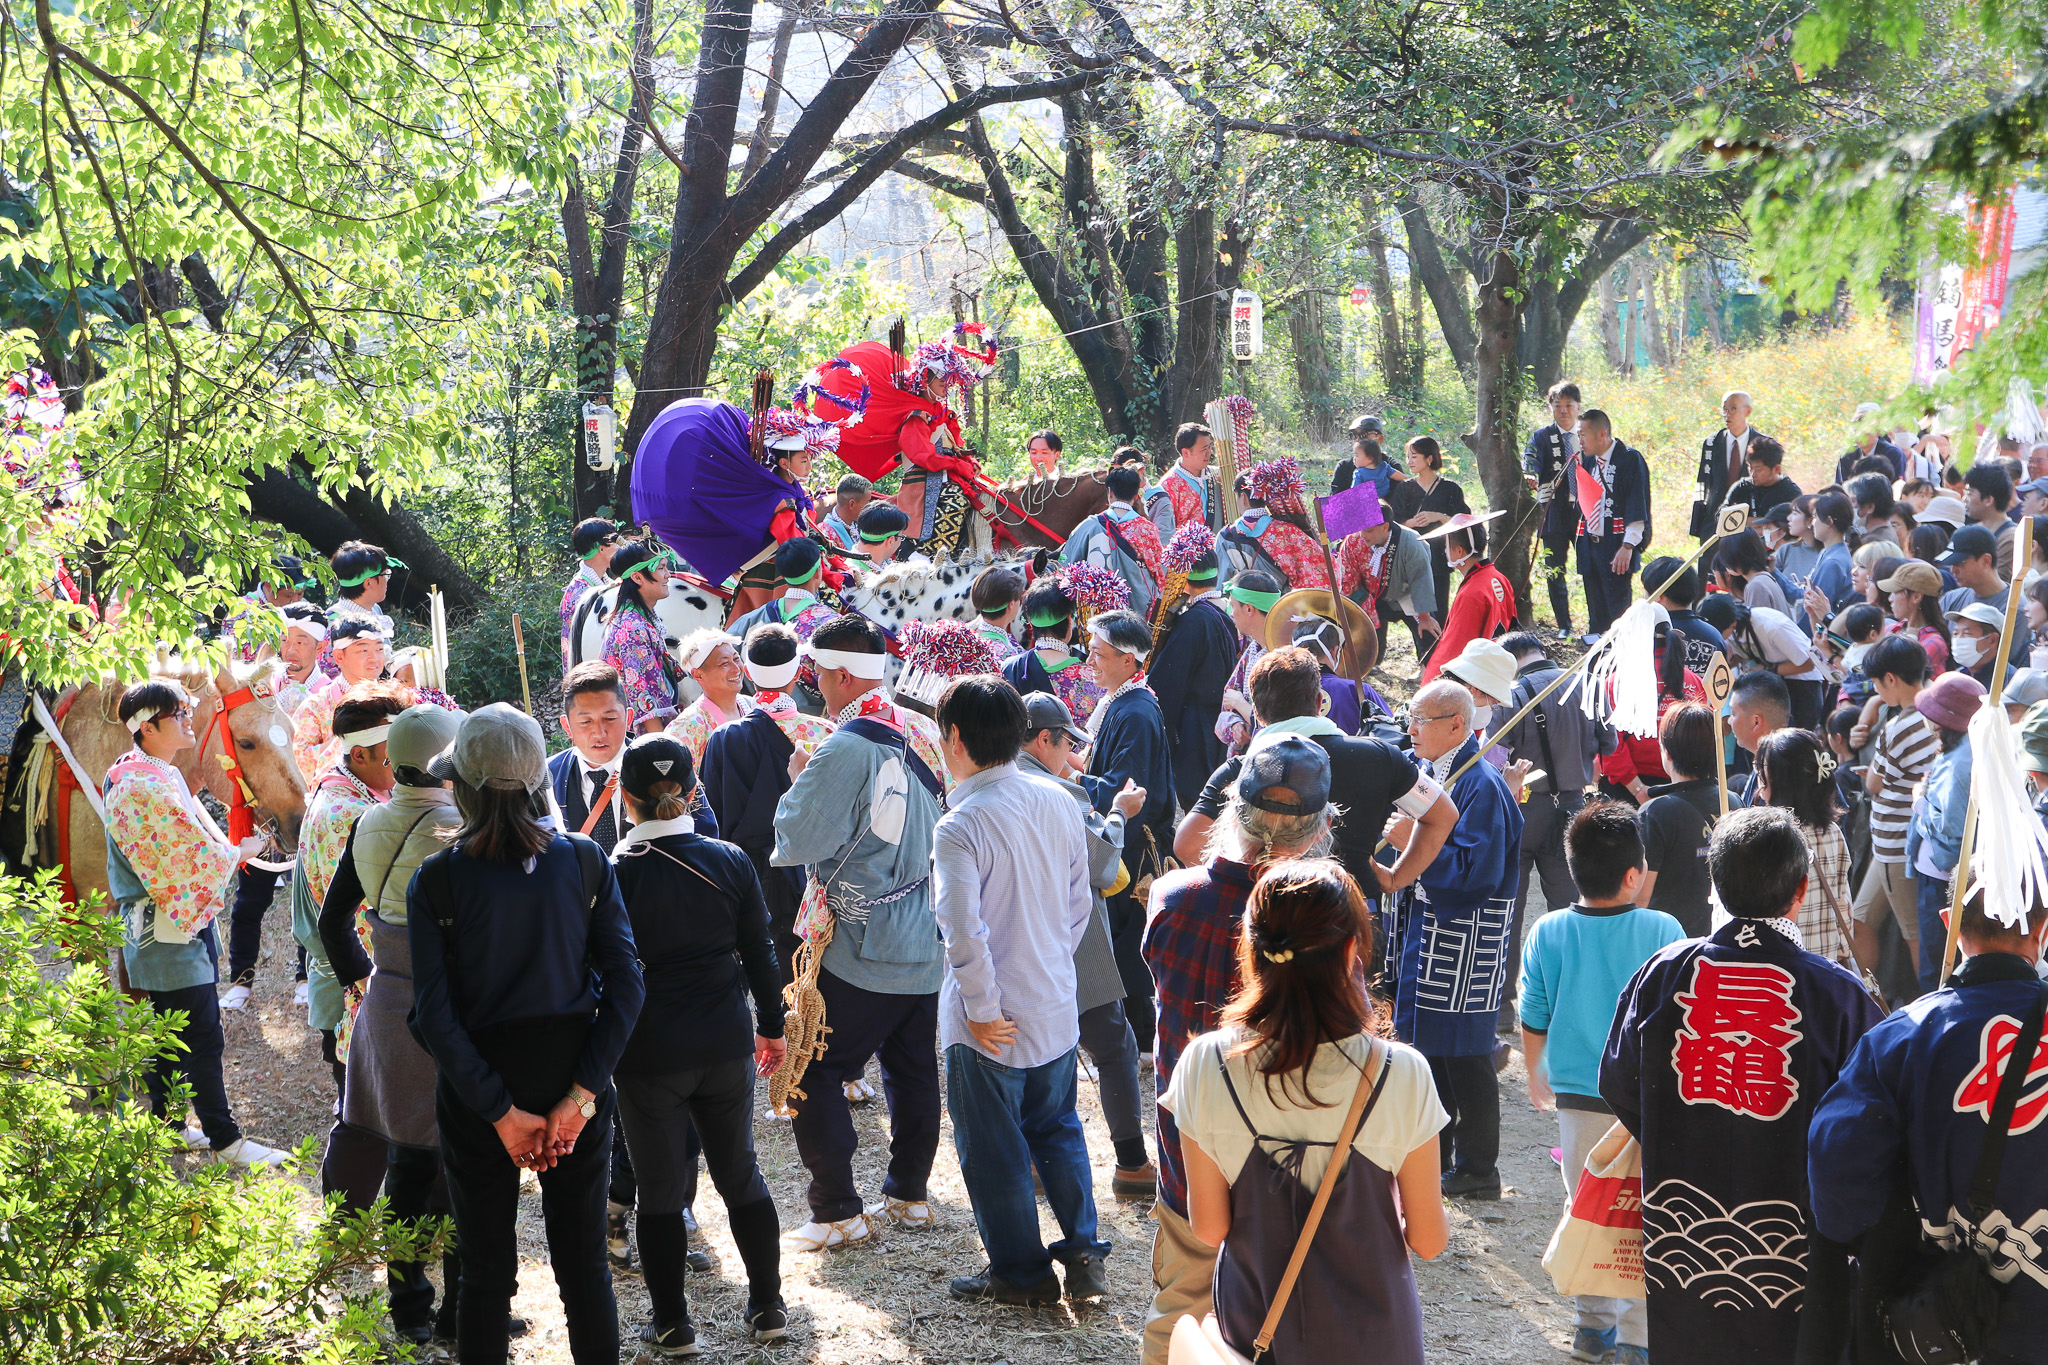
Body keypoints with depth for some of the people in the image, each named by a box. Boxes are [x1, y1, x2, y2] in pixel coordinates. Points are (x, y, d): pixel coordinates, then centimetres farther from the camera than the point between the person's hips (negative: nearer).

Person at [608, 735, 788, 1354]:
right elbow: (759, 955, 4)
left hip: (648, 1053, -3)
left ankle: (672, 1324, 15)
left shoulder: (614, 872, -12)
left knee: (660, 1188, 8)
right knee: (740, 1174, 17)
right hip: (725, 1046, 3)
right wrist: (771, 1026, 17)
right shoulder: (730, 861, -3)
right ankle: (767, 1307, 24)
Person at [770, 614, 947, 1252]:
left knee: (812, 1073, 1)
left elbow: (797, 840, -18)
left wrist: (796, 787, -1)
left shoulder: (845, 750, -21)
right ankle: (910, 1193, 29)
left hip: (863, 951, -8)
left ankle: (838, 1211, 1)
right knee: (914, 1069, 19)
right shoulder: (923, 732, 3)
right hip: (927, 942, 8)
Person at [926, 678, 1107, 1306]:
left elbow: (964, 932, -28)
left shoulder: (961, 825, -22)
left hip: (991, 1026, -6)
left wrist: (982, 1010, -16)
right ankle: (1083, 1252, 20)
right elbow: (1079, 903, 7)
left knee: (994, 1151, 11)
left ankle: (1021, 1273, 21)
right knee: (1058, 1132, 23)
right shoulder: (1058, 802, -2)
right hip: (1057, 1012, 6)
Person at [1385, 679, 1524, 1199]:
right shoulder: (1425, 771, 11)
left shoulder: (1481, 786, -18)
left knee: (1464, 1058, -2)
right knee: (1427, 1044, 17)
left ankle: (1476, 1170, 8)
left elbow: (1477, 868, -26)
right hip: (1422, 926, 10)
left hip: (1463, 939, -10)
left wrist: (1415, 843, -24)